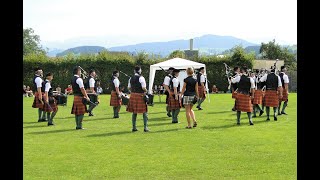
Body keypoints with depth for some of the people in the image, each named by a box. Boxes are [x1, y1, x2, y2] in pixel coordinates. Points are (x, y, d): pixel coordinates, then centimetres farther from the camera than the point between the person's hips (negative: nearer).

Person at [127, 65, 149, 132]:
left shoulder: (131, 78, 9)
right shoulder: (141, 78, -12)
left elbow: (129, 87, 13)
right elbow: (143, 87, -18)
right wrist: (146, 91, 2)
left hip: (133, 95, 6)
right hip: (140, 95, -6)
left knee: (134, 112, 12)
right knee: (144, 112, 2)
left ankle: (134, 127, 15)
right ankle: (145, 127, -1)